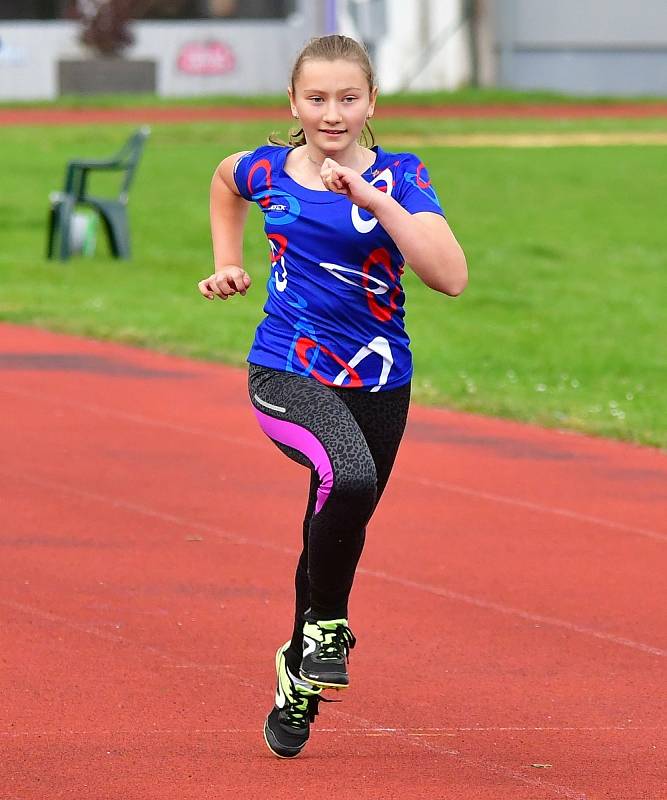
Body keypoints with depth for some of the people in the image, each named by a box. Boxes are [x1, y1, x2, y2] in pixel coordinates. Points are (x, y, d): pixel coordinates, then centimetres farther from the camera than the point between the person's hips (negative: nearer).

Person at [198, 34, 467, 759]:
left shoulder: (398, 177, -7)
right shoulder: (269, 171, -1)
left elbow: (450, 277, -22)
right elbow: (225, 180, 26)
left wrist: (373, 198, -28)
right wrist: (228, 262, 15)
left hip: (377, 384, 1)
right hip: (287, 373, -1)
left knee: (337, 533, 13)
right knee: (349, 477, -32)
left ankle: (298, 683, 38)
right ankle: (326, 624, -9)